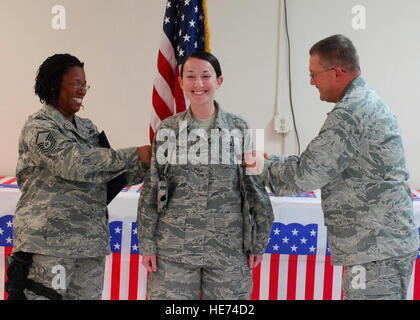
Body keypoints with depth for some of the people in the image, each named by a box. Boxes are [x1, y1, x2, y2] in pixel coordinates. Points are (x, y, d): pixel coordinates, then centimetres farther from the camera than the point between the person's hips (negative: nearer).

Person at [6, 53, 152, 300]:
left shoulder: (87, 128, 16)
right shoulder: (38, 128, -7)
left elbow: (111, 175, 17)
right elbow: (75, 164, -22)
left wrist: (150, 163, 0)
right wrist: (135, 155, -19)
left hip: (91, 242, 7)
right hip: (50, 241, -7)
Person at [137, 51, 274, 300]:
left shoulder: (239, 128, 4)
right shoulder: (167, 130, 4)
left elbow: (255, 186, 7)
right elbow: (151, 189, 6)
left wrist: (258, 242, 4)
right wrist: (147, 244, 1)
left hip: (229, 249, 0)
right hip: (174, 249, 0)